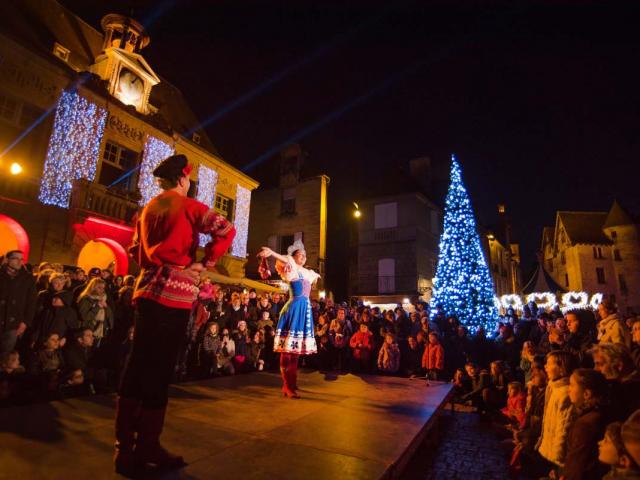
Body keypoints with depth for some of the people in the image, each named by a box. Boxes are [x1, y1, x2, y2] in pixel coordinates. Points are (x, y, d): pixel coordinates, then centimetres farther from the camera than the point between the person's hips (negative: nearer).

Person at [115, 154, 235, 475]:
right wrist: (204, 264, -7)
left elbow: (135, 249, 21)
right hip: (174, 294, -7)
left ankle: (125, 445, 22)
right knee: (159, 370, -1)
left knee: (137, 365, 11)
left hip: (146, 290, 7)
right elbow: (226, 230, -15)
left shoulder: (148, 209, 16)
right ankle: (147, 447, 10)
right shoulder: (188, 205, -4)